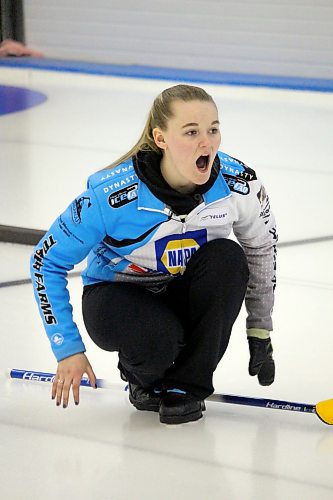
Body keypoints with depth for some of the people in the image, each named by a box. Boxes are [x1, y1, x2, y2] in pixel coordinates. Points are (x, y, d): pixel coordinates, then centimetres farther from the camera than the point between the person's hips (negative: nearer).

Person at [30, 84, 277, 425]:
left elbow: (261, 247, 1)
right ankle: (141, 375, 3)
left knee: (227, 257, -29)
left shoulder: (239, 184, -21)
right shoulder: (113, 193, -30)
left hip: (187, 295, 3)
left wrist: (260, 329, 4)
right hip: (119, 295, -3)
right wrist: (68, 349, -18)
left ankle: (186, 384, -13)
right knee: (159, 339, -37)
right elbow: (47, 260, -17)